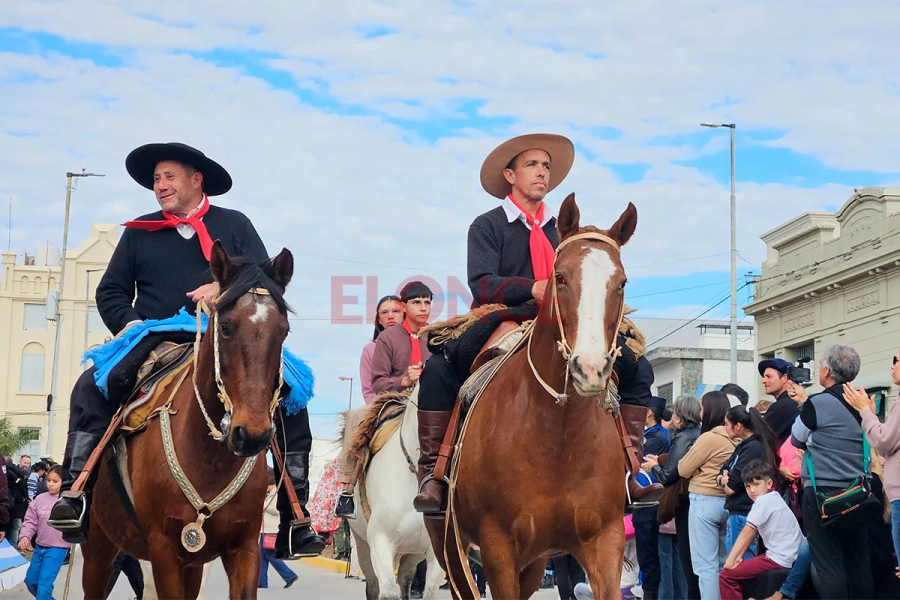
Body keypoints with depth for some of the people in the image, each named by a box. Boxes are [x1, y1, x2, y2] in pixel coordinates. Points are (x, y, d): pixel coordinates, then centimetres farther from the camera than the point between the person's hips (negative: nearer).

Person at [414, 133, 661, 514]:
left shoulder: (560, 231, 17)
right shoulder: (487, 226, 3)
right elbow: (481, 284, -12)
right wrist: (532, 289, -29)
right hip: (498, 329, -4)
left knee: (637, 369, -7)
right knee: (439, 369, -33)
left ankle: (629, 472, -6)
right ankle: (432, 475, -23)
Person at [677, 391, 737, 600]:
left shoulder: (709, 438, -16)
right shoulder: (734, 439, 5)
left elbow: (683, 469, -8)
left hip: (704, 502, -8)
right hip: (727, 502, 8)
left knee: (706, 565, -3)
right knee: (724, 564, 15)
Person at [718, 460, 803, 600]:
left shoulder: (764, 501, -15)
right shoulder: (772, 499, 15)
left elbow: (747, 533, -16)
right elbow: (752, 534, 14)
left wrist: (731, 560, -12)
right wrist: (739, 557, 9)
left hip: (779, 559, -10)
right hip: (787, 557, 10)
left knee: (726, 576, -9)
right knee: (738, 570, 23)